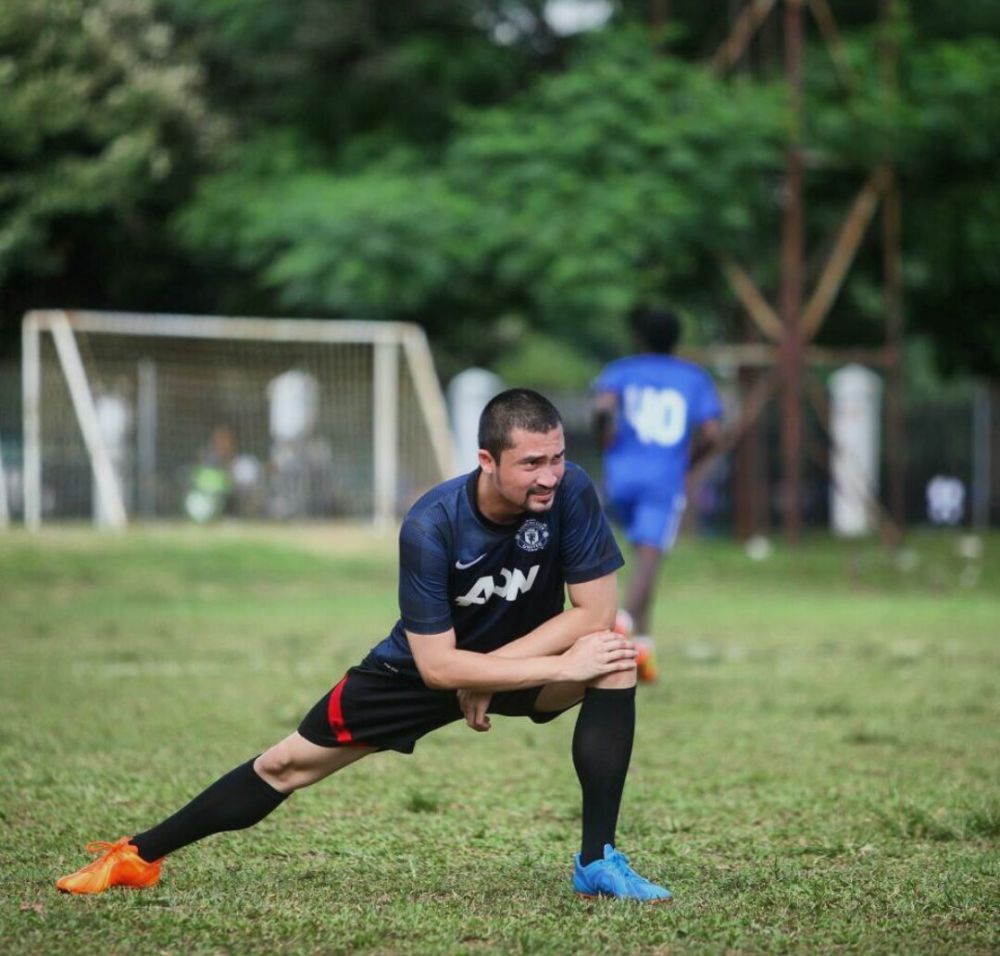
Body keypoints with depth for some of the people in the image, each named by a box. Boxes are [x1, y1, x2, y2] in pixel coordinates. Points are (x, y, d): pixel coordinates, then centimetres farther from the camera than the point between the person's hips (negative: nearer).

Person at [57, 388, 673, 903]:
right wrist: (562, 666, -35)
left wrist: (495, 666, -27)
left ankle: (598, 861, -22)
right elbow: (437, 665, -31)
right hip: (420, 667, -1)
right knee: (287, 765, 2)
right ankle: (139, 855, 21)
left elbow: (596, 612, -25)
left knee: (614, 658, -28)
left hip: (523, 653, 1)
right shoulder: (431, 526, -33)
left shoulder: (571, 492, -29)